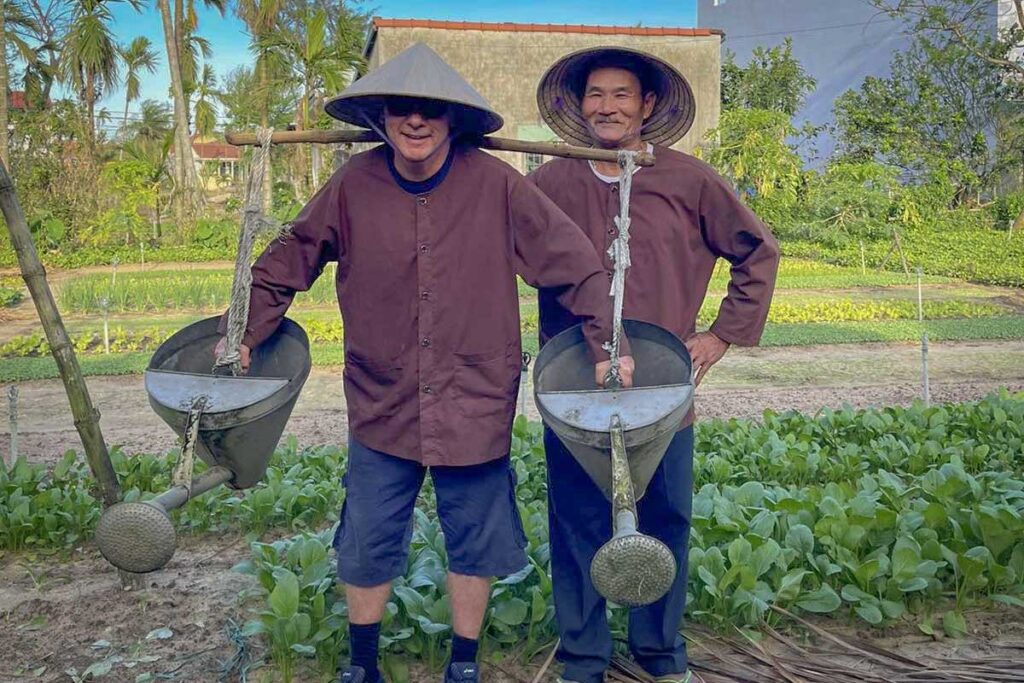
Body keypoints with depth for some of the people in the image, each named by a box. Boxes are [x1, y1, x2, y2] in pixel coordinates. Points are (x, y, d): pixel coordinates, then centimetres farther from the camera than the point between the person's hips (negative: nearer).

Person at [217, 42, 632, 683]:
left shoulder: (495, 184, -11)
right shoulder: (354, 185, -6)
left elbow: (576, 262, -6)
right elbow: (288, 261, 5)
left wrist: (606, 347, -8)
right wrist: (245, 335, 0)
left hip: (475, 402, -1)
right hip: (383, 403, 1)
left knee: (474, 541, 13)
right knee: (368, 545, 12)